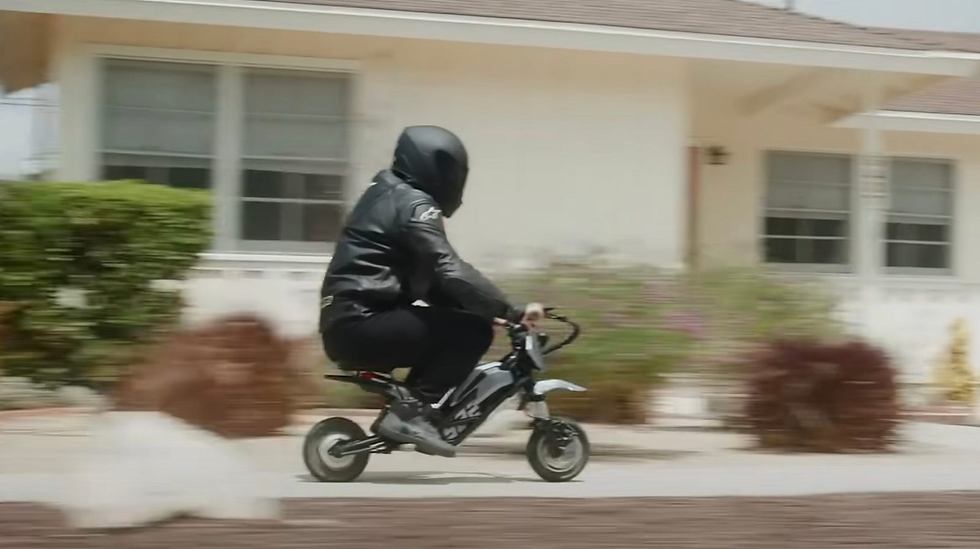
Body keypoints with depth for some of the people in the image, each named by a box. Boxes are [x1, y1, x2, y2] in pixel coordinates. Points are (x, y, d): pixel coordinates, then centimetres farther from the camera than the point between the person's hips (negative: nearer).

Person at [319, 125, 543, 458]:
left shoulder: (387, 195, 22)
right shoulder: (415, 205, -8)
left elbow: (428, 279, 25)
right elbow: (449, 272, -20)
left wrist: (490, 308, 18)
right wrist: (511, 311, -19)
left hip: (344, 325, 10)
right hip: (361, 324, -10)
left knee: (452, 323, 22)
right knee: (473, 330, -12)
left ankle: (408, 408, 13)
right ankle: (412, 411, -15)